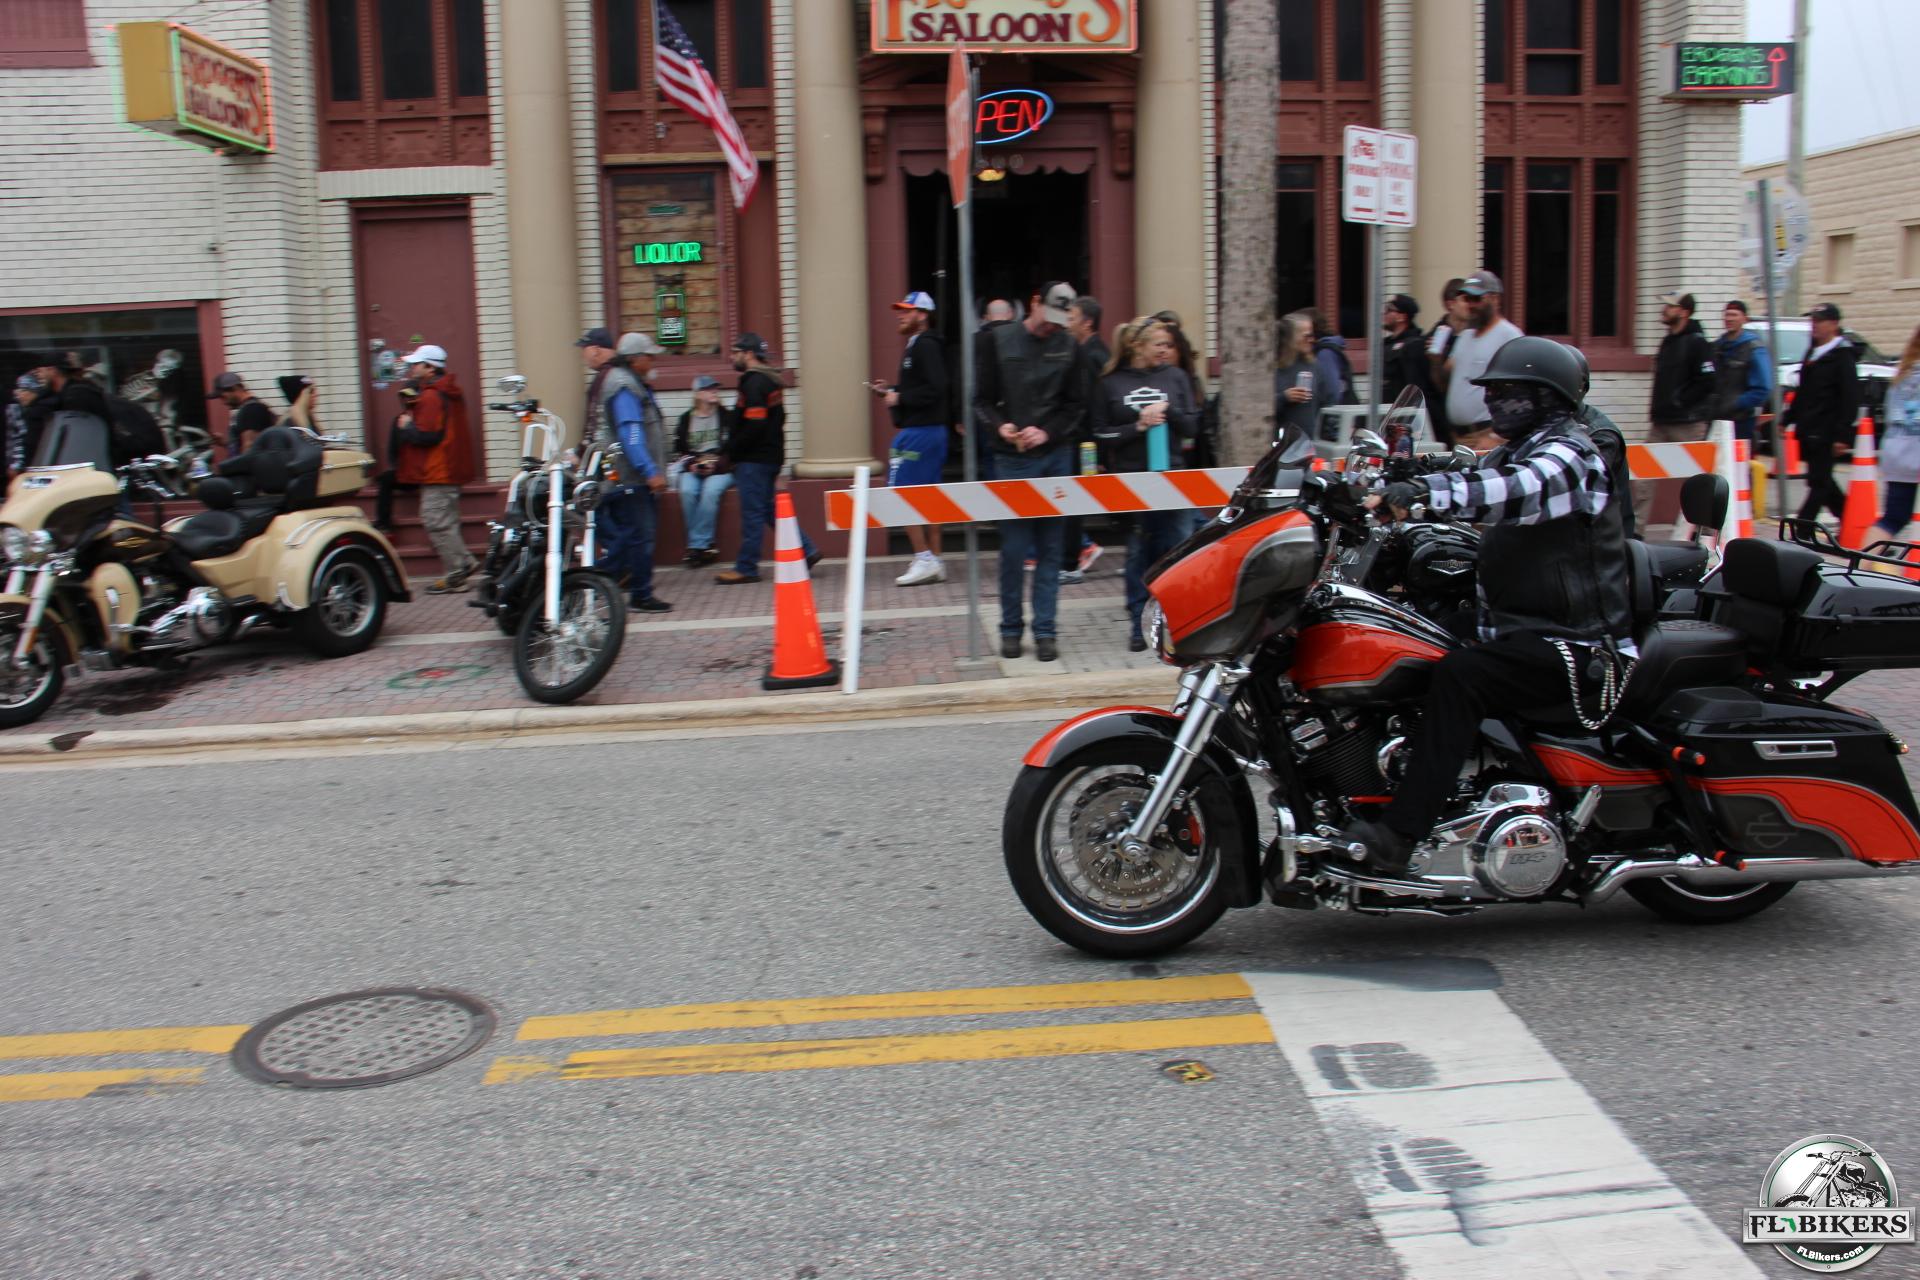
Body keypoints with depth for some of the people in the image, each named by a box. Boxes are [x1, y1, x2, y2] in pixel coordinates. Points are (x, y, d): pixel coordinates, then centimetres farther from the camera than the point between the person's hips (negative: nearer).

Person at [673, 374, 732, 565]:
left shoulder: (726, 417, 7)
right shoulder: (686, 420, 12)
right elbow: (678, 451, 12)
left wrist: (717, 464, -12)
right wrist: (691, 464, -7)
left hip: (721, 470, -2)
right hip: (692, 470, 2)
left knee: (710, 491, -33)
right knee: (688, 491, -30)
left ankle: (697, 545, -27)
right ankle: (704, 545, -23)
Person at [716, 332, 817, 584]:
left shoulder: (754, 384, -16)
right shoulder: (771, 380, 14)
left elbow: (754, 425, -24)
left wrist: (732, 453, -14)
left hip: (754, 459, -10)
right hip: (772, 455, 10)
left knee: (752, 513, -3)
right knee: (768, 508, 16)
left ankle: (746, 568, 4)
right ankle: (805, 551, 14)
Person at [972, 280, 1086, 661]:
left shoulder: (1067, 347, 7)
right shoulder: (998, 341, 2)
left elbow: (1077, 406, 8)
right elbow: (981, 400, 3)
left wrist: (1048, 432, -9)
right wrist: (999, 426, -16)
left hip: (1053, 458, 2)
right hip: (1011, 460, -1)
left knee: (1049, 549, 4)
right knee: (1013, 548, 1)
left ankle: (1045, 630, 10)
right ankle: (1011, 628, 13)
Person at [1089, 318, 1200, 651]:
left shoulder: (1175, 377, 7)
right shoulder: (1110, 384, 1)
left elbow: (1192, 426, 5)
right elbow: (1101, 435, -1)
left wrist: (1168, 411, -12)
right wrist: (1138, 427, -12)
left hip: (1171, 476, 2)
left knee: (1175, 549, 0)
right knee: (1138, 552, 2)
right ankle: (1139, 625, 10)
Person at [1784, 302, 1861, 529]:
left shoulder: (1843, 355, -8)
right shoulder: (1813, 353, 17)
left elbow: (1850, 398, -14)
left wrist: (1842, 434, -19)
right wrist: (1788, 419, 20)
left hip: (1826, 432, -9)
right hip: (1809, 430, 9)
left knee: (1818, 482, -6)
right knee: (1822, 481, 14)